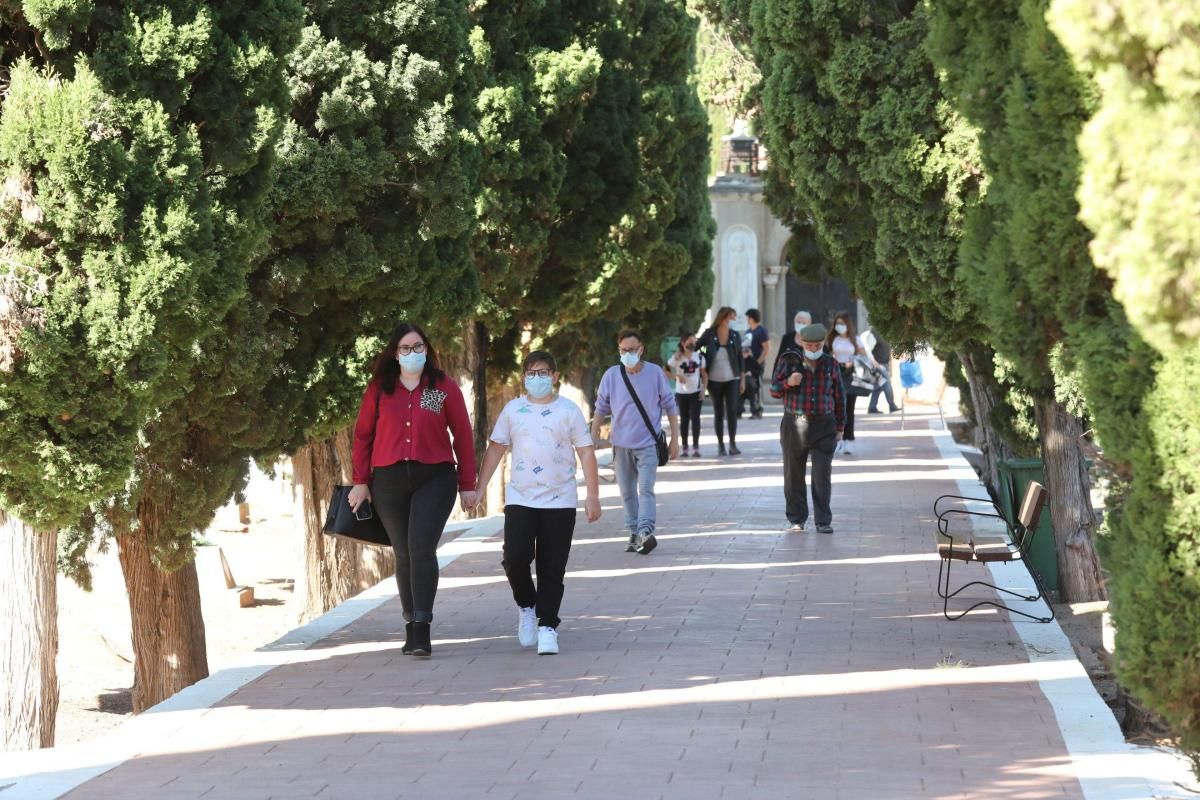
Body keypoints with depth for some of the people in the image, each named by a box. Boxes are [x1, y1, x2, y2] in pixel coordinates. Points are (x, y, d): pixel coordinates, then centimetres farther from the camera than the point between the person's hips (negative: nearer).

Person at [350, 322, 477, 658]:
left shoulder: (445, 388, 3)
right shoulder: (379, 389, 8)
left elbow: (463, 436, 5)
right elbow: (363, 434, 10)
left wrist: (467, 484, 4)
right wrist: (361, 480, 5)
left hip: (434, 478, -2)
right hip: (389, 481, 2)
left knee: (422, 549, -14)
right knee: (403, 554, 8)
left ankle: (421, 630, -16)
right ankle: (411, 625, 16)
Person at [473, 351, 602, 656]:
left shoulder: (569, 411, 1)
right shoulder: (513, 410, 6)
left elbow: (586, 453, 2)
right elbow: (496, 448, 11)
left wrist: (593, 496, -3)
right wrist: (480, 489, 6)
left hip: (559, 501, -1)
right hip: (519, 499, 1)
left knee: (552, 568, 0)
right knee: (515, 557, -13)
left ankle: (547, 625, 8)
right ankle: (526, 606, 14)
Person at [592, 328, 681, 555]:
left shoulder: (655, 373, -5)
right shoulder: (612, 375, -2)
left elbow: (670, 407, 2)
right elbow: (601, 409, 7)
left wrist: (675, 439, 2)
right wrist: (593, 439, 5)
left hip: (648, 444, -3)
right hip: (621, 444, 3)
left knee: (646, 489, -16)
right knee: (627, 492, 11)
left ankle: (646, 532, -26)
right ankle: (634, 533, 22)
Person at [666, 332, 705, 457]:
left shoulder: (699, 357, 1)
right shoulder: (677, 358, -4)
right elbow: (666, 370, -3)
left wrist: (704, 389, -3)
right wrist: (677, 376, -16)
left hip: (696, 392, 0)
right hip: (682, 392, 0)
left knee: (695, 418, -6)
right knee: (684, 419, 7)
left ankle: (696, 447, -4)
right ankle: (684, 447, 14)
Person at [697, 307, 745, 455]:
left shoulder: (735, 336, 1)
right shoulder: (709, 334, -5)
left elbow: (740, 358, 6)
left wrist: (743, 379, 4)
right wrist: (703, 372, 0)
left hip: (732, 380, 1)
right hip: (714, 380, 0)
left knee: (732, 410, -10)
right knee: (718, 413, 5)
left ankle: (733, 444, -4)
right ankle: (720, 445, 13)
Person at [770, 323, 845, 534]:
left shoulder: (830, 364, 5)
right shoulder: (789, 361, 1)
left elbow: (839, 397, 12)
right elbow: (774, 390, 4)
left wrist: (840, 427, 11)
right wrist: (788, 382, -17)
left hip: (823, 427, 0)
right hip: (794, 426, 0)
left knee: (822, 476, -6)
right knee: (794, 475, 5)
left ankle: (823, 521, -2)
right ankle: (797, 520, 15)